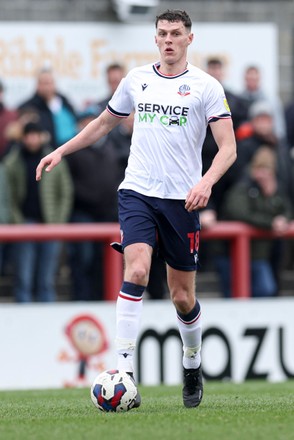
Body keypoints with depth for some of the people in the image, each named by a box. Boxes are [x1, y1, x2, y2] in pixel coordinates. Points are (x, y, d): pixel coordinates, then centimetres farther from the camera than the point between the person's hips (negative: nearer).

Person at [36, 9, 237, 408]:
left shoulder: (206, 86, -1)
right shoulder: (136, 80, 9)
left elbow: (228, 147, -5)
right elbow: (104, 124, 25)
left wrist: (207, 182, -22)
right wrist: (62, 151, 19)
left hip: (181, 199, -1)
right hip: (137, 192, 1)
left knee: (182, 297, 5)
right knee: (136, 271, -21)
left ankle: (193, 364, 33)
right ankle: (124, 371, -24)